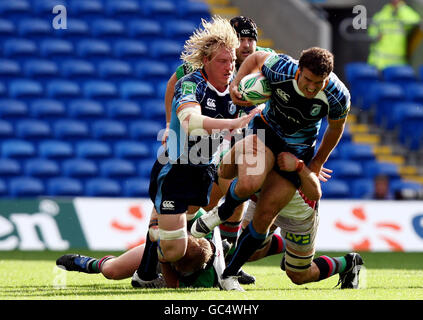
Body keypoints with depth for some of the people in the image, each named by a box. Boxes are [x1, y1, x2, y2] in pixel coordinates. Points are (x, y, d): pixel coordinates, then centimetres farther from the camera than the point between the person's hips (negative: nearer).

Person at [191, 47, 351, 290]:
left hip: (298, 151, 1)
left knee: (264, 217, -3)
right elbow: (256, 59, -2)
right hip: (266, 132, -1)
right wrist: (235, 83, -17)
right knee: (249, 184, -32)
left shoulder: (338, 96, -23)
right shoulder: (281, 69, -26)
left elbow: (336, 127, 0)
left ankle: (230, 273, 15)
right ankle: (223, 212, 3)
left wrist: (317, 163, 8)